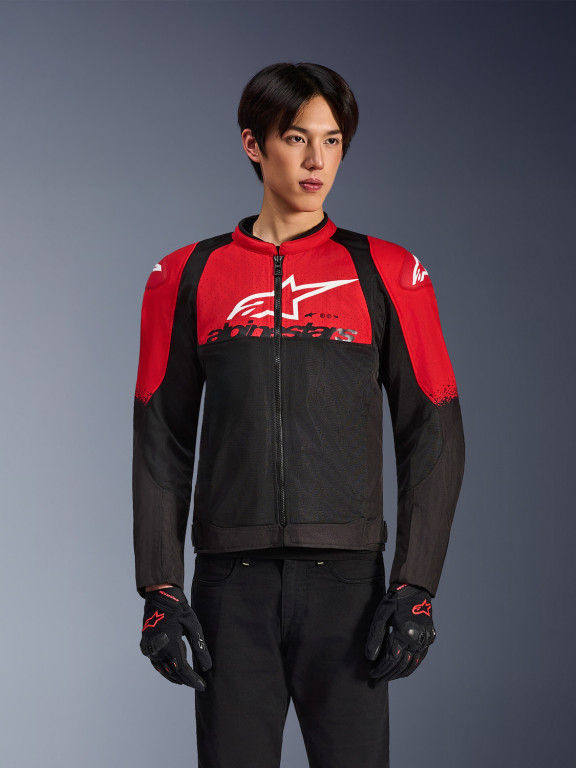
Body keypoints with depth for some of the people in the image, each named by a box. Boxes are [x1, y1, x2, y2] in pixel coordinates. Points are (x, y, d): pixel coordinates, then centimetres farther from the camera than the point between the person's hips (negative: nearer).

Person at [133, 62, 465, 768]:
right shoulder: (189, 277, 7)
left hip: (347, 577, -1)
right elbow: (161, 445, 8)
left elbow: (433, 438, 3)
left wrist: (416, 588, -5)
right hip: (230, 581, 1)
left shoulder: (388, 275, 5)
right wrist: (159, 590, 0)